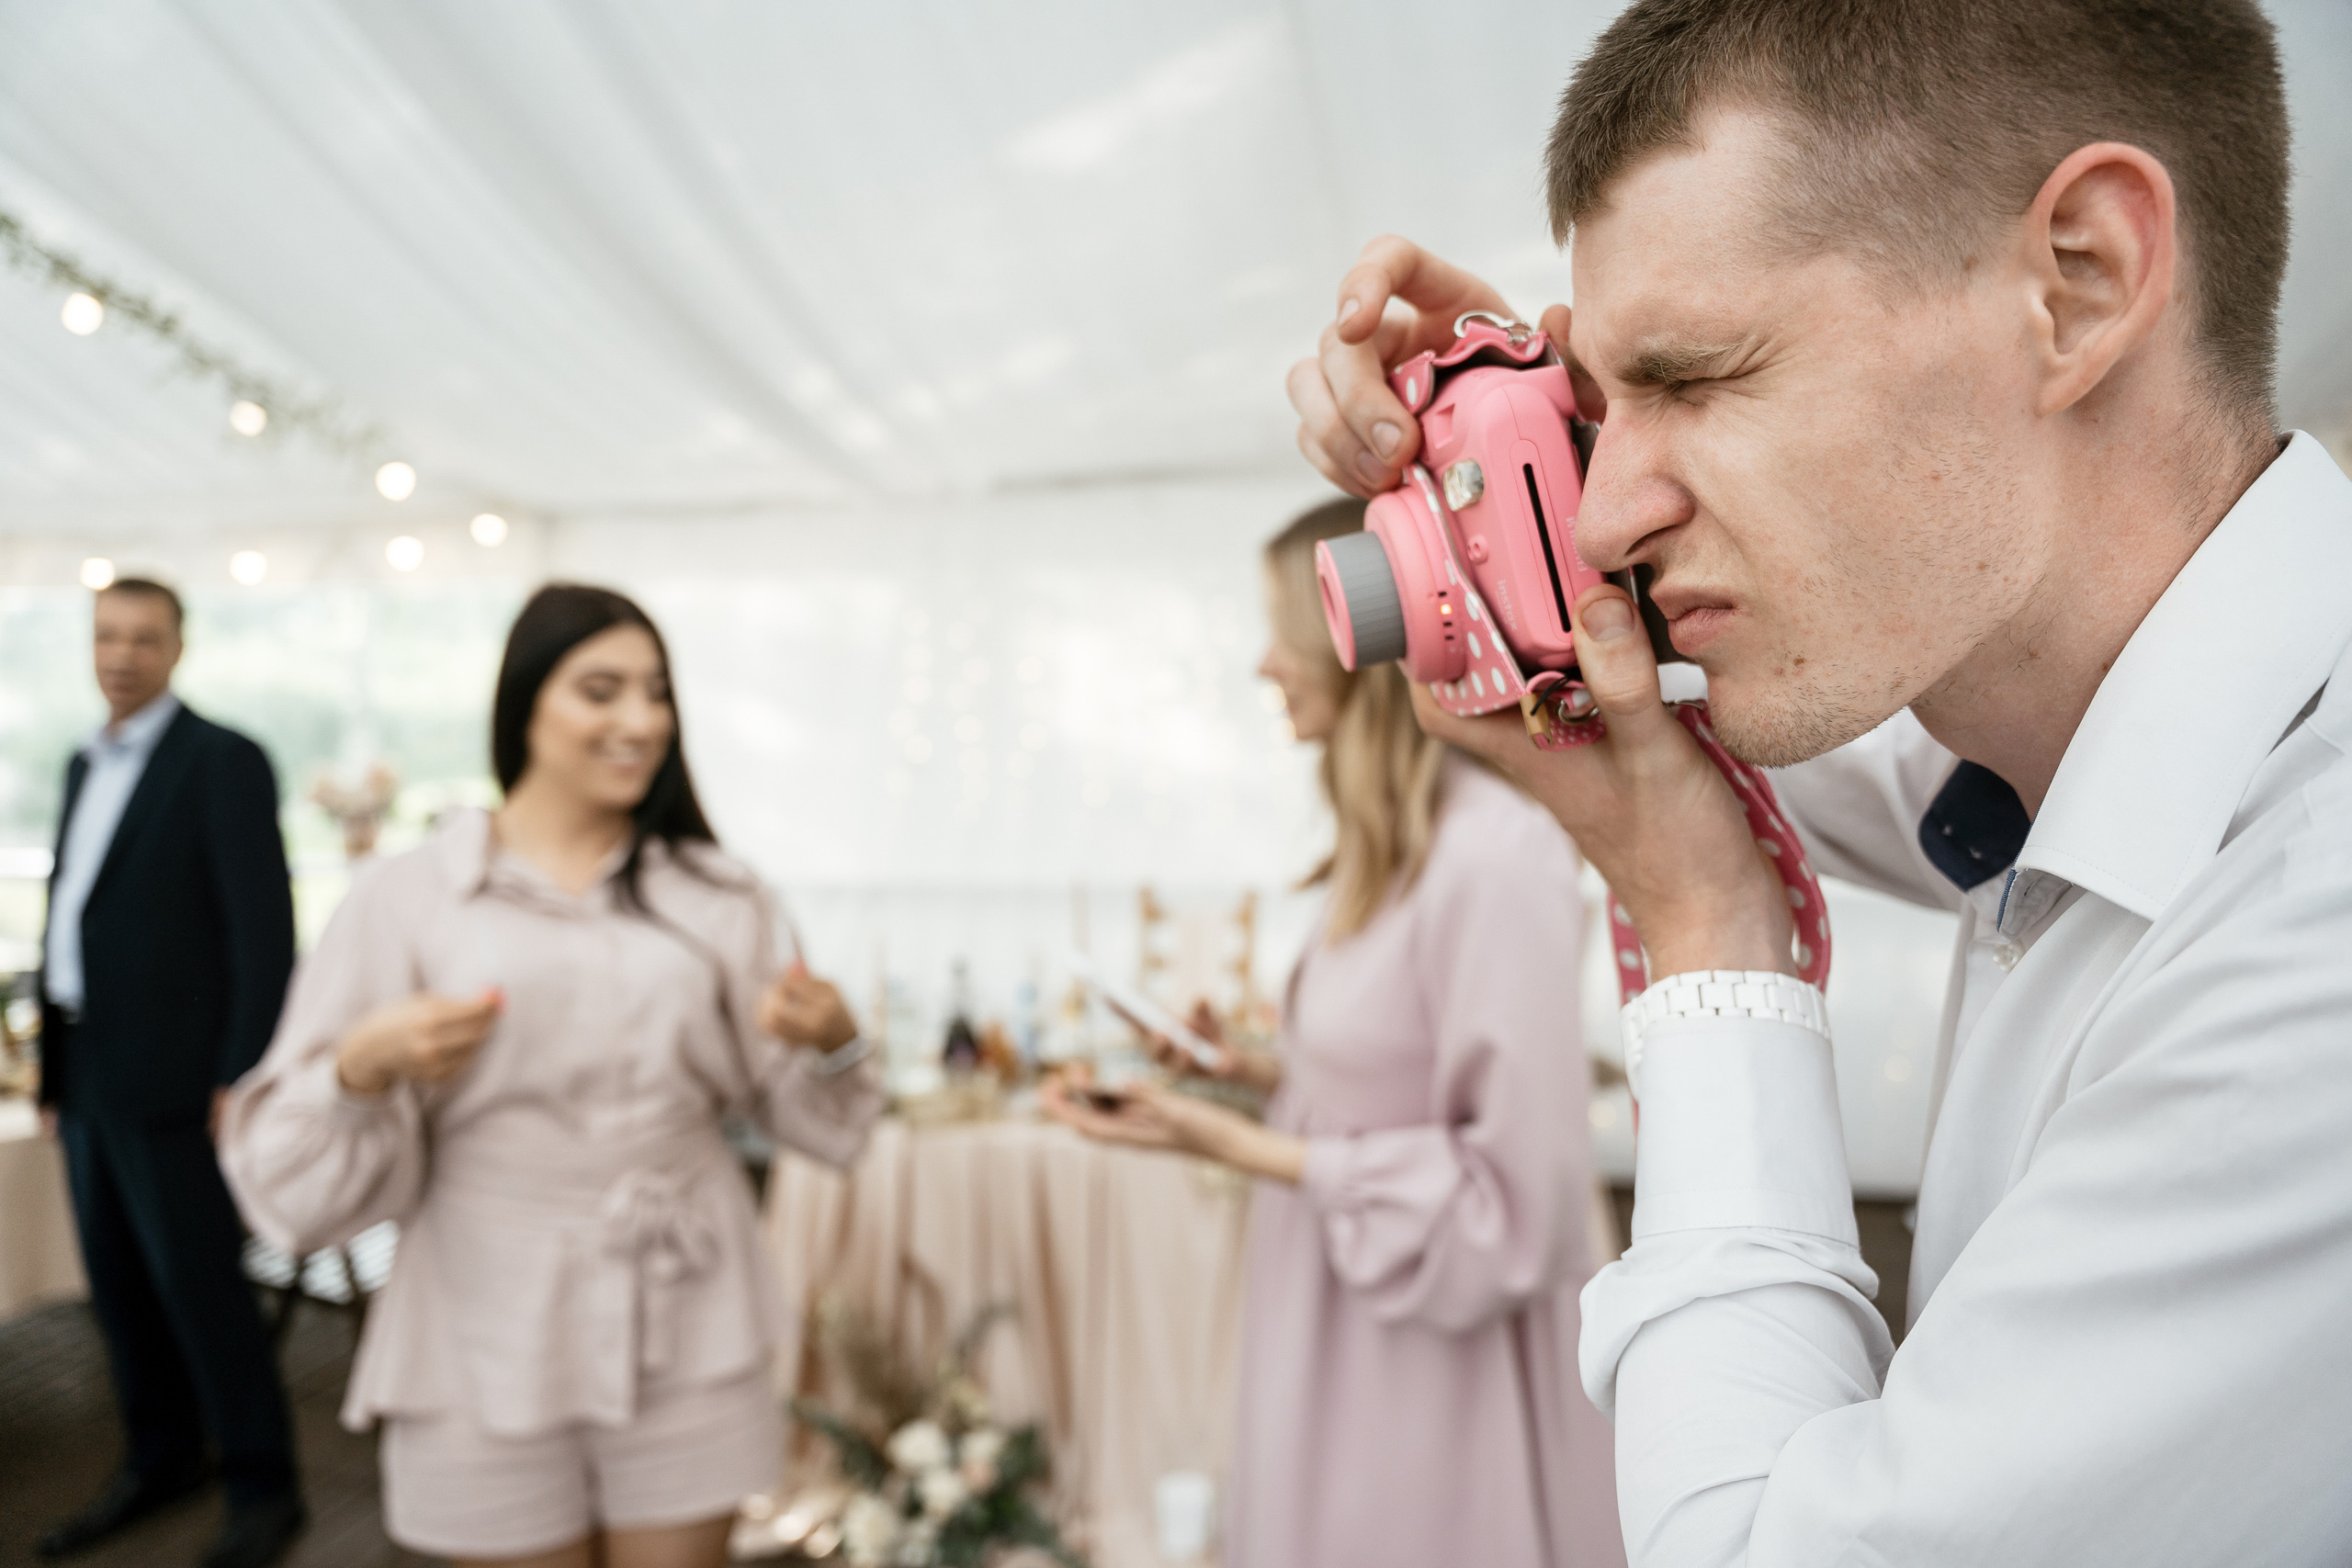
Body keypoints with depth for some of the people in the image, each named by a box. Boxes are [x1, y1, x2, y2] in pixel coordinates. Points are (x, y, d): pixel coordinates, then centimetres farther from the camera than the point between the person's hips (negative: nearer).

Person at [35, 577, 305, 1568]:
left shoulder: (223, 763, -10)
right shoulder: (86, 765, 14)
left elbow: (265, 927, -14)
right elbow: (69, 911, 15)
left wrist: (242, 1076, -17)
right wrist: (55, 1066, 13)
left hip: (170, 1079, -7)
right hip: (88, 1072, 7)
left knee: (197, 1283, -1)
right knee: (118, 1283, 15)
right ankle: (161, 1461, 31)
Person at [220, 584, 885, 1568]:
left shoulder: (715, 894, 4)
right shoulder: (406, 895, -3)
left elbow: (797, 1107, 7)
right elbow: (291, 1174, -3)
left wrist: (832, 1041, -14)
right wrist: (363, 1068, -23)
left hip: (687, 1332, 2)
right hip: (490, 1342, -1)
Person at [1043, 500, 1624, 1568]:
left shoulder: (1496, 859, -24)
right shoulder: (1386, 853, 5)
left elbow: (1516, 1204, -23)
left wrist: (1238, 1147, -21)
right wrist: (1250, 1073, 2)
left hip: (1437, 1379, -8)